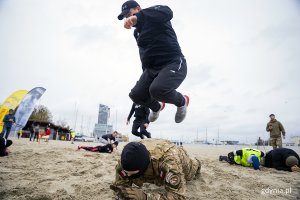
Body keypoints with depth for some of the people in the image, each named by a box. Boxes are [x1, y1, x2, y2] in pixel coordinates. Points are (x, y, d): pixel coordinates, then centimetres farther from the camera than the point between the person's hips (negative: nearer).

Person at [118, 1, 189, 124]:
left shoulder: (154, 14, -5)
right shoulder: (137, 32, 19)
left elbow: (167, 13, -30)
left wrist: (137, 17, -42)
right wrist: (145, 74, 24)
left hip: (173, 64, -7)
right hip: (152, 68, 8)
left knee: (156, 90, -32)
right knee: (136, 95, -6)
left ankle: (182, 101, 0)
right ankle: (157, 107, 27)